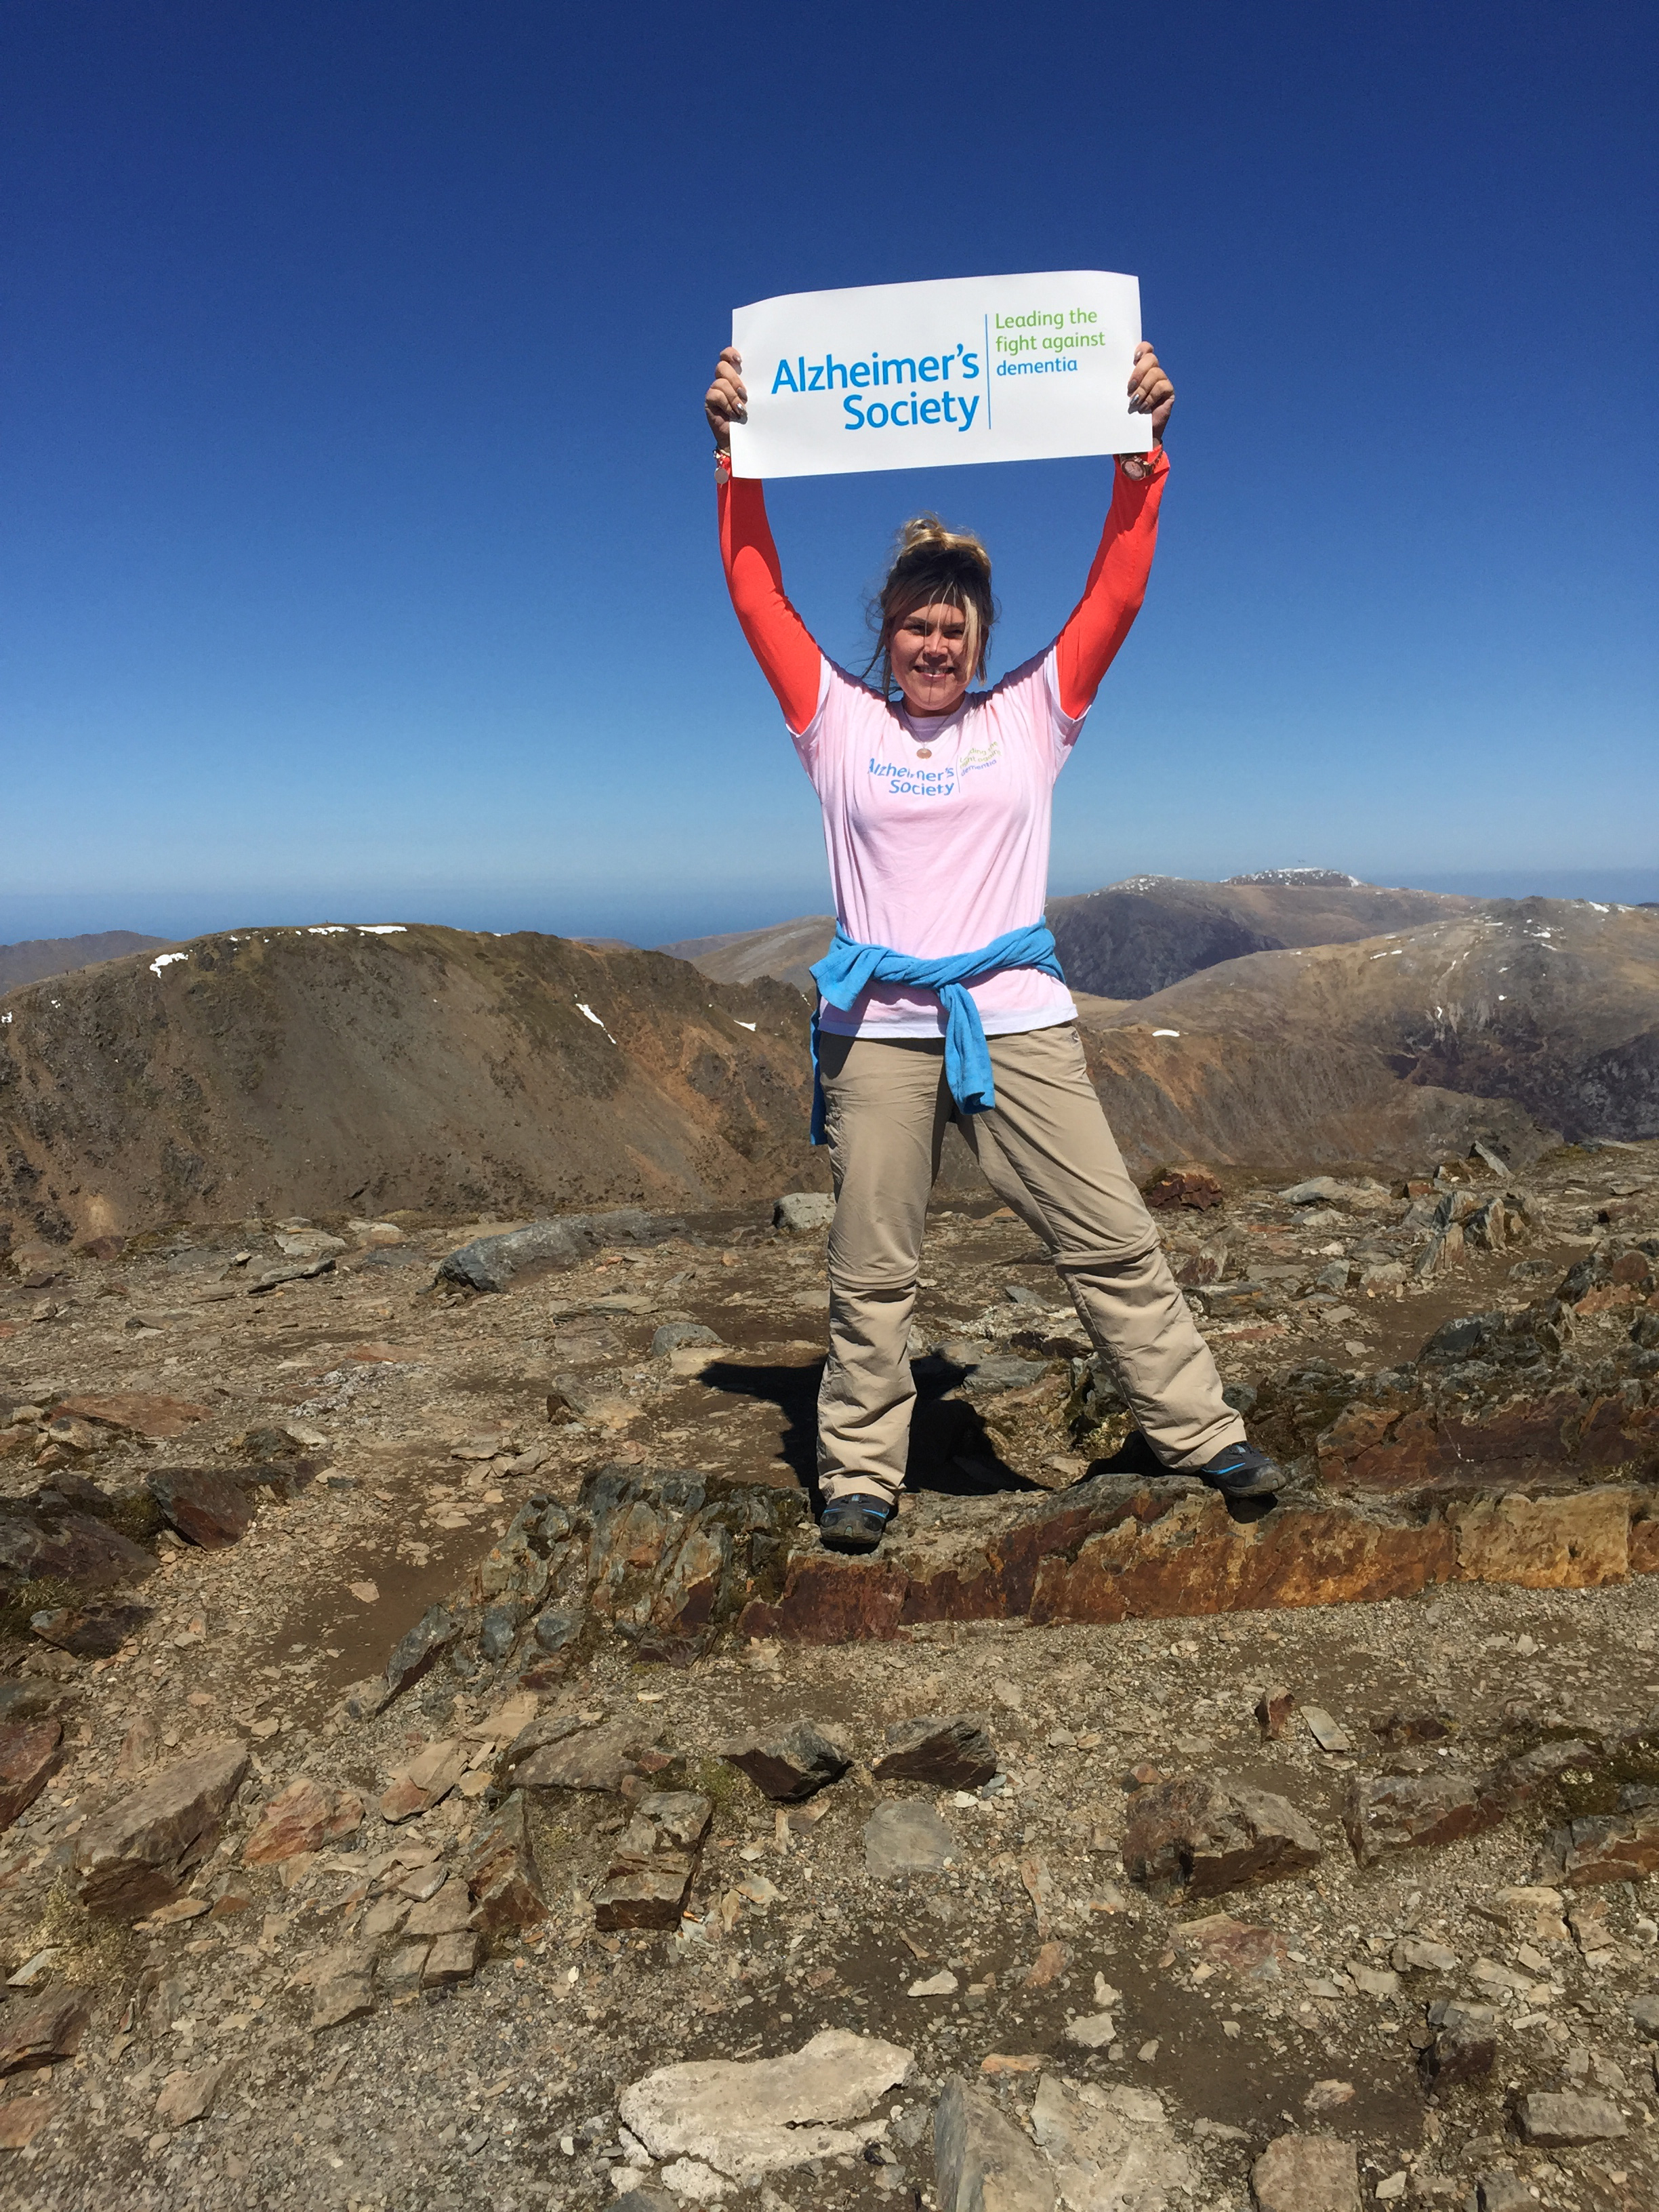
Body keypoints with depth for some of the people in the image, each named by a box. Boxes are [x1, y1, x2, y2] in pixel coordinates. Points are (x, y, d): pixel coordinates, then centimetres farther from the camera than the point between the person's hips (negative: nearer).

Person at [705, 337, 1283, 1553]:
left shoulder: (1030, 716, 10)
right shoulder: (839, 720, 9)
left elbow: (1116, 590, 6)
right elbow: (759, 595, 7)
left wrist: (1142, 446, 1)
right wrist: (735, 453, 2)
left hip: (1019, 1020, 1)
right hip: (878, 1027, 0)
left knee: (1115, 1240, 3)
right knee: (872, 1272, 5)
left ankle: (1205, 1435, 17)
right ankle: (861, 1473, 19)